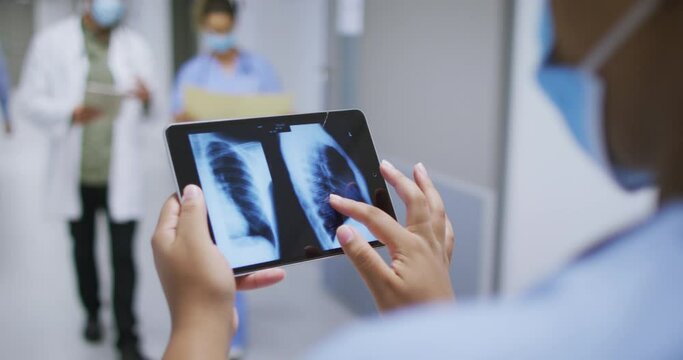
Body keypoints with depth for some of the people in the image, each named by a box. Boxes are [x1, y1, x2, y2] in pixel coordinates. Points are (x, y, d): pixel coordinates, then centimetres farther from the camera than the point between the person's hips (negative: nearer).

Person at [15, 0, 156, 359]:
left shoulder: (136, 46, 2)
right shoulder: (51, 41, -2)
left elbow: (146, 113, 4)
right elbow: (29, 99, -2)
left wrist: (146, 100, -20)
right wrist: (69, 113, -20)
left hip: (121, 174, 0)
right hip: (76, 173, 1)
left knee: (123, 256, -2)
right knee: (83, 250, 17)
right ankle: (92, 313, 40)